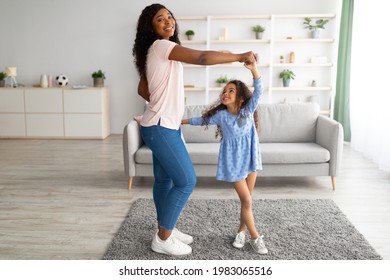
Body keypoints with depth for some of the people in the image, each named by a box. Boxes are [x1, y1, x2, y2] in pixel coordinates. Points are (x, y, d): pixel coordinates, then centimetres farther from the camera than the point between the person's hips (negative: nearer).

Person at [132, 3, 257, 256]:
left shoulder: (156, 51, 16)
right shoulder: (160, 45, -14)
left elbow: (142, 89, 23)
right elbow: (202, 57, -26)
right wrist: (240, 57, -18)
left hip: (162, 124, 10)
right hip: (161, 127, -10)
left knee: (164, 179, 15)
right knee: (186, 181, -6)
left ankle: (166, 230, 28)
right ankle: (163, 239, 6)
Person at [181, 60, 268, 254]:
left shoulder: (248, 110, -7)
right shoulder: (220, 115, -6)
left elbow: (258, 91, -22)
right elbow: (202, 120, 10)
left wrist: (254, 69, -37)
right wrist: (182, 121, 16)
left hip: (250, 157, 2)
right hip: (234, 160, -1)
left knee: (247, 199, 9)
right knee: (246, 200, -2)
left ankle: (241, 231, 29)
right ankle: (255, 237, 13)